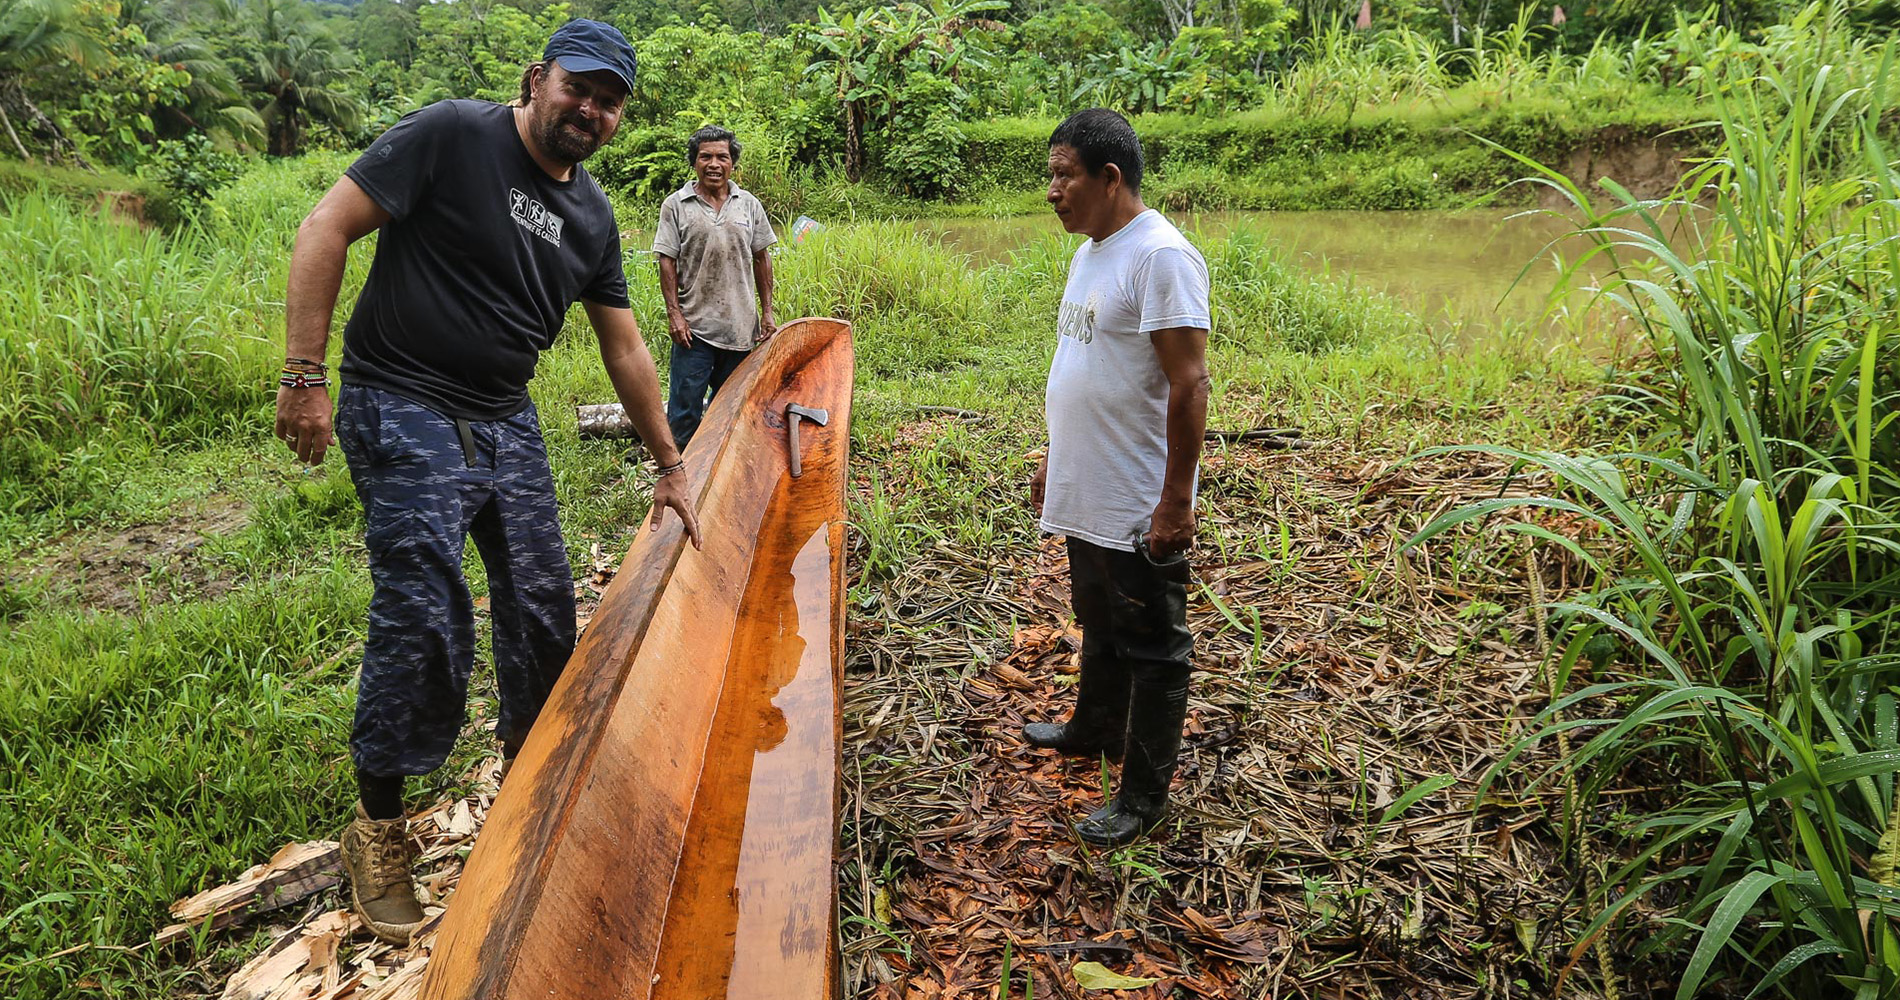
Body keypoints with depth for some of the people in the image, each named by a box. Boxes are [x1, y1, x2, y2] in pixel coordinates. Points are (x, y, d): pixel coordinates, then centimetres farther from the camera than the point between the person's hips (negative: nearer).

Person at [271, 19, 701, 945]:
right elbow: (326, 227, -13)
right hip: (406, 415, -7)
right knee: (425, 624, -11)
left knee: (543, 611, 8)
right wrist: (304, 375, -19)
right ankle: (377, 828, 9)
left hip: (507, 424, 7)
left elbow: (625, 348, 15)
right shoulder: (451, 135, -10)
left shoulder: (592, 215, 9)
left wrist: (670, 466, 16)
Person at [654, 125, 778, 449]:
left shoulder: (749, 205, 8)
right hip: (694, 325, -3)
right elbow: (667, 262, -3)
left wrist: (767, 311, 7)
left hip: (741, 325, 3)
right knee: (686, 403, -2)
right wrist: (674, 313, -10)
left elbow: (761, 259, 11)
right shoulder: (675, 205, -1)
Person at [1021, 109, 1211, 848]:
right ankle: (1094, 729, 46)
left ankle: (1144, 795, 19)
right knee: (1100, 627, 26)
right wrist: (1054, 458, 21)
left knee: (1151, 648, 6)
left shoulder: (1160, 256, -19)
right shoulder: (1089, 252, 11)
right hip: (1086, 495, 9)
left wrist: (1175, 502, -23)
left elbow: (1188, 385, -23)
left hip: (1139, 509, -9)